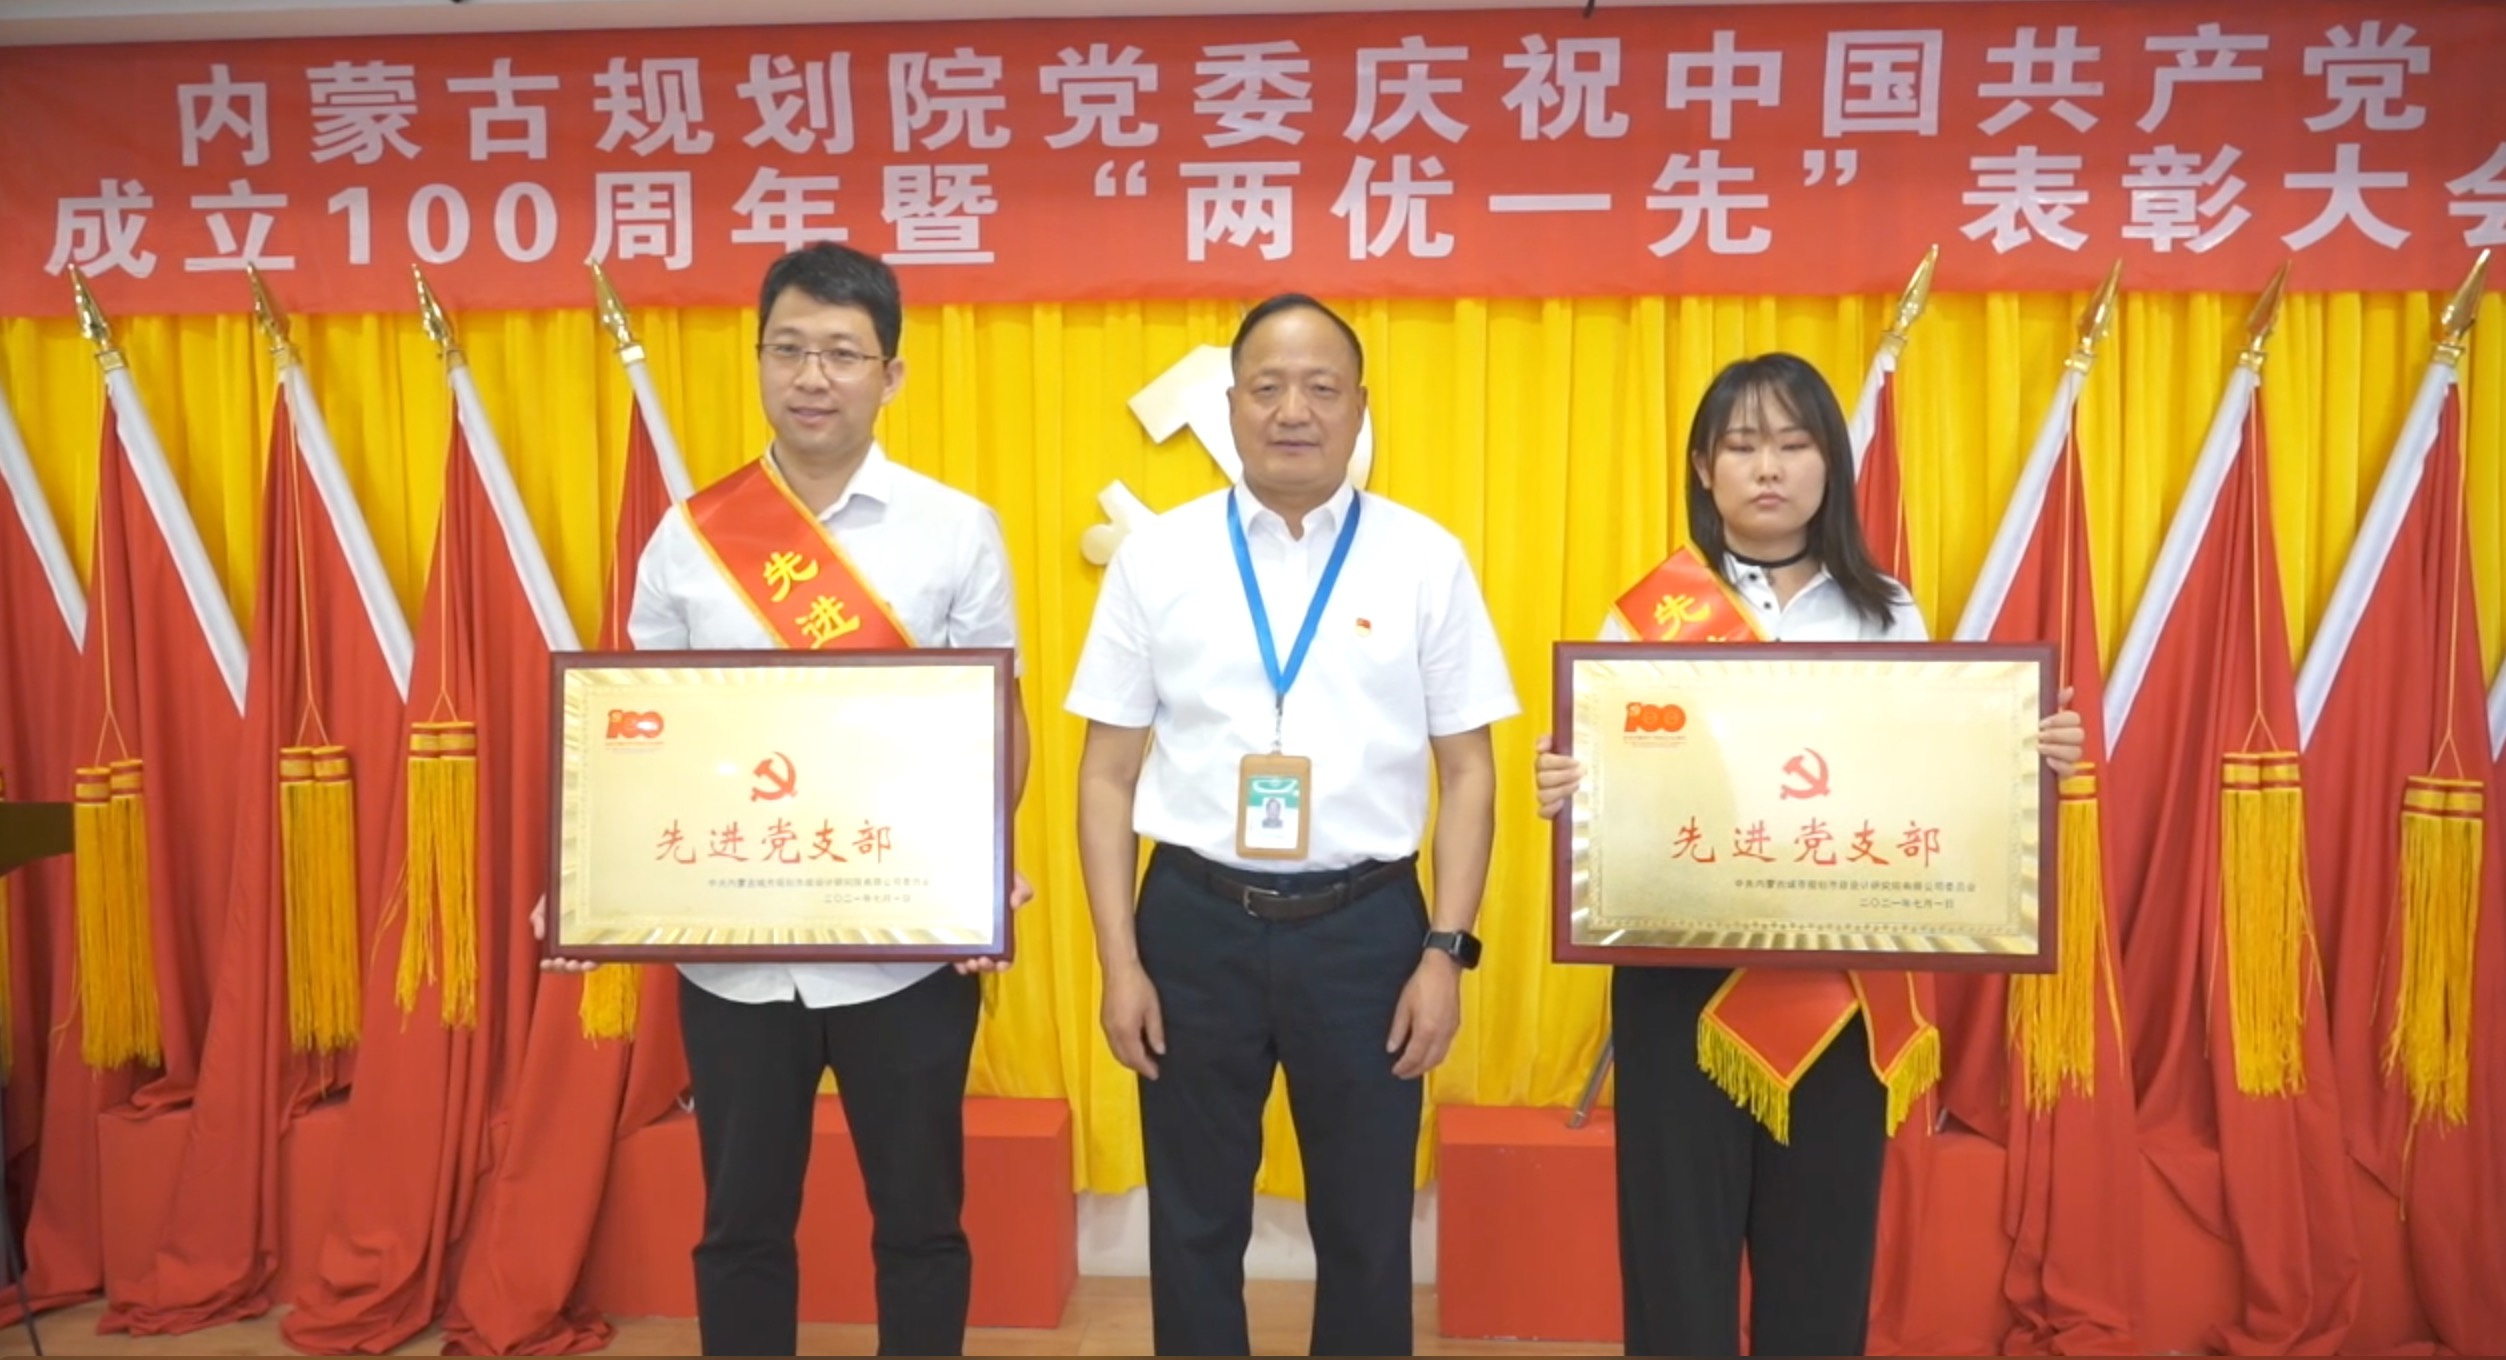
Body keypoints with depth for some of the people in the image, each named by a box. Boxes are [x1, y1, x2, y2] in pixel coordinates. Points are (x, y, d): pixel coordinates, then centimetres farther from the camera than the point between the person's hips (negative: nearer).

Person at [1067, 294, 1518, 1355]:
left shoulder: (1426, 560, -1)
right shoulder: (1157, 557, 0)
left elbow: (1468, 769, 2)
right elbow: (1107, 772, 1)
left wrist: (1445, 950, -4)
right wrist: (1119, 961, -3)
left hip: (1367, 925, 0)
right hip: (1196, 921, 1)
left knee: (1366, 1231, 17)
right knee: (1194, 1228, 17)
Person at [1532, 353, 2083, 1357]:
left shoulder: (1886, 615, 8)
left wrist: (2030, 761, -10)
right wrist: (1561, 789, -23)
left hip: (1842, 977, 2)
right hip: (1683, 969, -2)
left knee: (1823, 1247, 11)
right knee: (1681, 1243, 5)